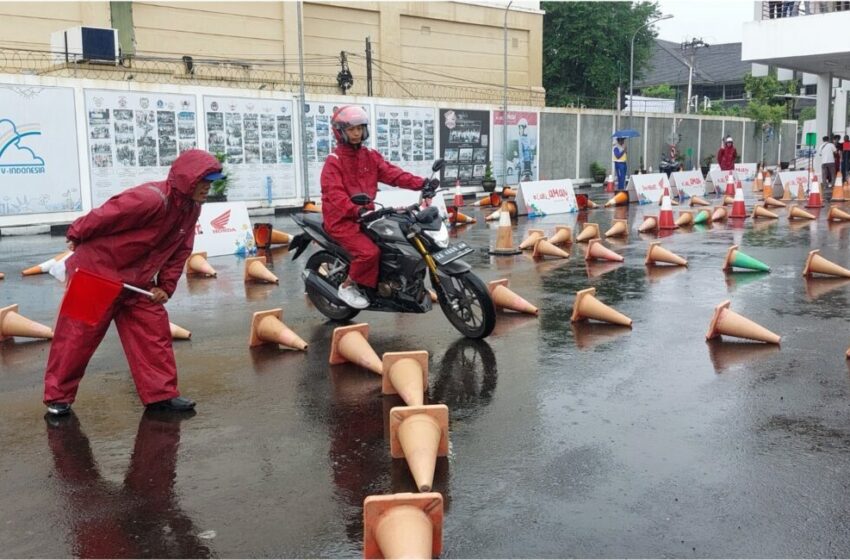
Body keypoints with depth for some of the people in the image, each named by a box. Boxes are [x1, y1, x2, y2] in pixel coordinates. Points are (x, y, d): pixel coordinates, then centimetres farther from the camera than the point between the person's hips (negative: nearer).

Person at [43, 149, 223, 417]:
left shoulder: (191, 209, -2)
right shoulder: (150, 198, -30)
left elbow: (180, 252, 5)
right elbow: (103, 216, -21)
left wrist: (165, 286, -1)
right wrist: (76, 237, -5)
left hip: (136, 282, 8)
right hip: (95, 273, -7)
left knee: (154, 331, 2)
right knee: (77, 335, 2)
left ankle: (161, 394, 8)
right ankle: (57, 397, 18)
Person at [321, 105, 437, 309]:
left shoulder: (370, 156, 10)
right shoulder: (334, 161, -10)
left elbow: (392, 173, -3)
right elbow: (335, 194, -24)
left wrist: (422, 183, -19)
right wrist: (357, 211, -42)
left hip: (366, 215, 7)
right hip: (342, 219, -7)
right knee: (369, 251, -27)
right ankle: (347, 286, -4)